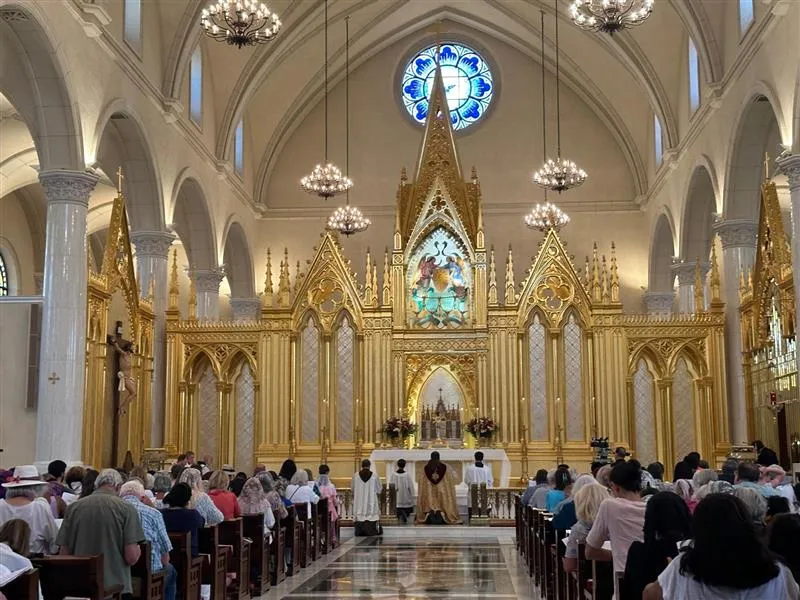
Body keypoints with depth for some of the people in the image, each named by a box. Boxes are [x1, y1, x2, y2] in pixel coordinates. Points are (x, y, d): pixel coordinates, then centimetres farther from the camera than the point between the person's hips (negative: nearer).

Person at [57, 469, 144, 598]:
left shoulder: (74, 508, 1)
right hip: (115, 587, -3)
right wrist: (138, 550, 10)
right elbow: (131, 557, -12)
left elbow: (64, 554, 3)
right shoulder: (126, 508, -8)